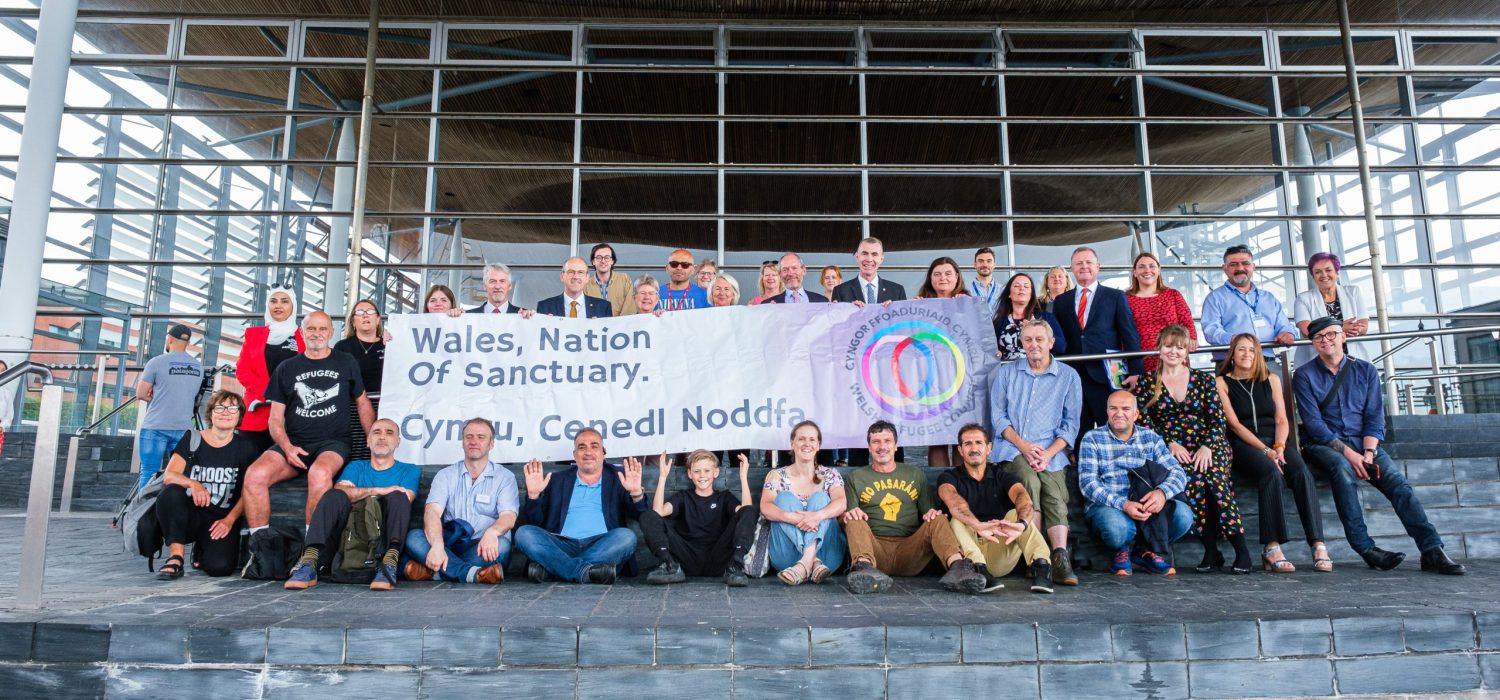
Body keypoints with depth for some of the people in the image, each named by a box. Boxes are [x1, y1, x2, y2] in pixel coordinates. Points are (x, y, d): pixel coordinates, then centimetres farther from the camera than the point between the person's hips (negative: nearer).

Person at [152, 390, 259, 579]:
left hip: (222, 521, 0)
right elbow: (168, 476, -6)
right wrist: (192, 483, -27)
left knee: (220, 566, -26)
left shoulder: (246, 447, 4)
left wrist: (229, 520, -12)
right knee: (170, 493, -32)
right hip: (189, 515, 0)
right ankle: (176, 557, -20)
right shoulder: (192, 440, 6)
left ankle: (201, 551, 13)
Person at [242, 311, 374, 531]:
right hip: (294, 443, 3)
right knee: (255, 475, -26)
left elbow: (362, 403, 17)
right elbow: (276, 418, 12)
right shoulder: (287, 368, 14)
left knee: (319, 474, -37)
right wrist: (287, 448, -8)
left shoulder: (346, 363, 12)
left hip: (333, 443, -2)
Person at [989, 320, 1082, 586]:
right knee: (1030, 482, -29)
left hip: (1051, 452, 1)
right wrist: (1023, 445, -8)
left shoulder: (1068, 376, 12)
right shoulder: (1006, 372, 14)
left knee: (1056, 496, -25)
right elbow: (997, 416, 7)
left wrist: (1048, 453, -9)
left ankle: (1060, 560, -32)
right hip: (1012, 449, -1)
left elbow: (1071, 422, 7)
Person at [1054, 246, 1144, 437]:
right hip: (1071, 377, 2)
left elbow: (1130, 336, 4)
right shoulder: (1062, 301, 15)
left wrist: (1134, 371, -4)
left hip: (1105, 377, -2)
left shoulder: (1116, 297, 8)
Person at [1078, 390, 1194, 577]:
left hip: (1144, 505, 4)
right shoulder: (1092, 439, 3)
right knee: (1117, 526, -37)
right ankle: (1123, 548, 0)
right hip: (1106, 507, -3)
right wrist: (1123, 504, -23)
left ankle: (1145, 549, -1)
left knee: (1183, 515, -25)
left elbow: (1178, 472, 3)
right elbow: (1088, 483, -8)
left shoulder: (1150, 437, 14)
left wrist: (1162, 492, -22)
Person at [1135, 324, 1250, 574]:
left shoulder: (1204, 380, 12)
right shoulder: (1147, 384, 10)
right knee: (1194, 477, -32)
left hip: (1208, 447, 1)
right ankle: (1211, 551, -22)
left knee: (1214, 476, -31)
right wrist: (1170, 444, -11)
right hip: (1170, 451, -1)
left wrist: (1207, 446, -12)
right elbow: (1144, 423, 2)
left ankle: (1241, 549, -21)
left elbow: (1218, 419, 5)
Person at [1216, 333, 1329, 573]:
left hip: (1274, 441, 4)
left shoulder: (1271, 379, 18)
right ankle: (1272, 549, -37)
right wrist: (1265, 450, -13)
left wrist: (1279, 447, -9)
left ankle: (1318, 545, -33)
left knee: (1301, 471, -27)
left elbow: (1282, 420, 11)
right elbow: (1234, 424, -3)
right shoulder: (1222, 383, 6)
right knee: (1271, 472, -34)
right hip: (1243, 445, -4)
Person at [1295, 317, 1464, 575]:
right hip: (1323, 445, -3)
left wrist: (1368, 452, -13)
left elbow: (1374, 417, 4)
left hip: (1362, 443, 3)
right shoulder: (1305, 375, 1)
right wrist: (1347, 452, -18)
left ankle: (1432, 551, -27)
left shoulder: (1366, 371, 11)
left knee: (1396, 479, -22)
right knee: (1343, 468, -34)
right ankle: (1366, 549, -34)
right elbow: (1313, 422, -8)